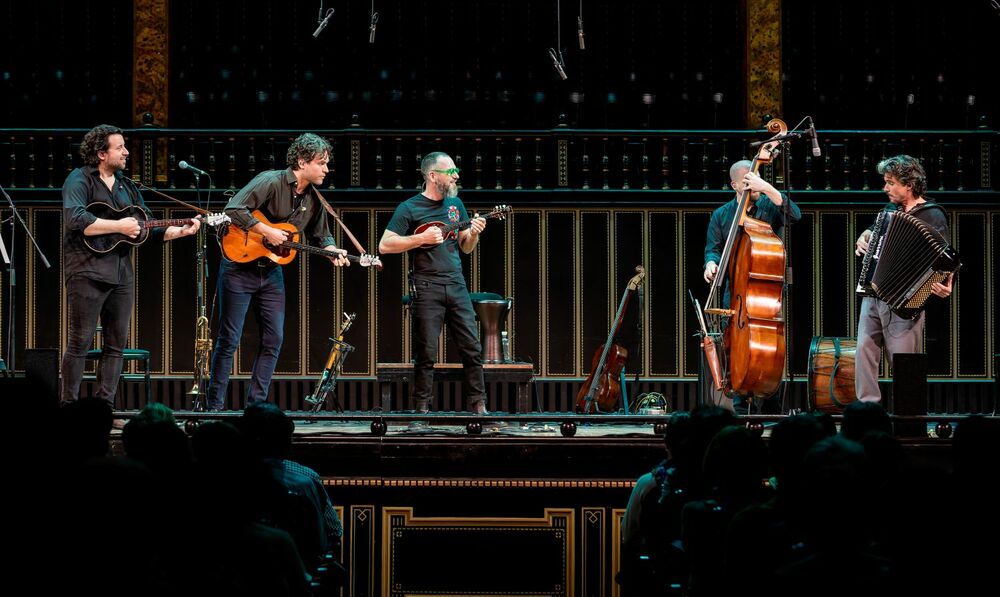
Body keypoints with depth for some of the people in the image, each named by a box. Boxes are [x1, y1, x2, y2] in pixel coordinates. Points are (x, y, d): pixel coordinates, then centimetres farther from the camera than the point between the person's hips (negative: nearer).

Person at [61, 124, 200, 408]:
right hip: (88, 271, -7)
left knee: (116, 343, 7)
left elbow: (152, 229, 19)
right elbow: (75, 220, -22)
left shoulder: (127, 186, 18)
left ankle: (104, 408, 12)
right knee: (80, 342, -5)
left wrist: (182, 231, 4)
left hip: (122, 273, 7)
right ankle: (68, 407, 0)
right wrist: (119, 227, -18)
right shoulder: (80, 180, -5)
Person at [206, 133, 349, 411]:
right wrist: (267, 231, -26)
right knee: (229, 340, -2)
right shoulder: (271, 182, -19)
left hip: (271, 273, 7)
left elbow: (321, 234, 16)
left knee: (273, 339, 4)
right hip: (239, 270, -7)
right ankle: (214, 406, 5)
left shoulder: (313, 199, 3)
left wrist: (332, 251, -5)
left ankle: (256, 404, 11)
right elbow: (234, 209, -28)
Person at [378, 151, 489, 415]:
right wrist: (422, 239, -15)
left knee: (472, 349, 0)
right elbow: (384, 245, -9)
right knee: (426, 354, -3)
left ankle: (479, 407, 4)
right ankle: (422, 409, 4)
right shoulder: (410, 208, -4)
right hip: (427, 289, -5)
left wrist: (473, 233, -2)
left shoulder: (455, 204, 14)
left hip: (456, 285, 5)